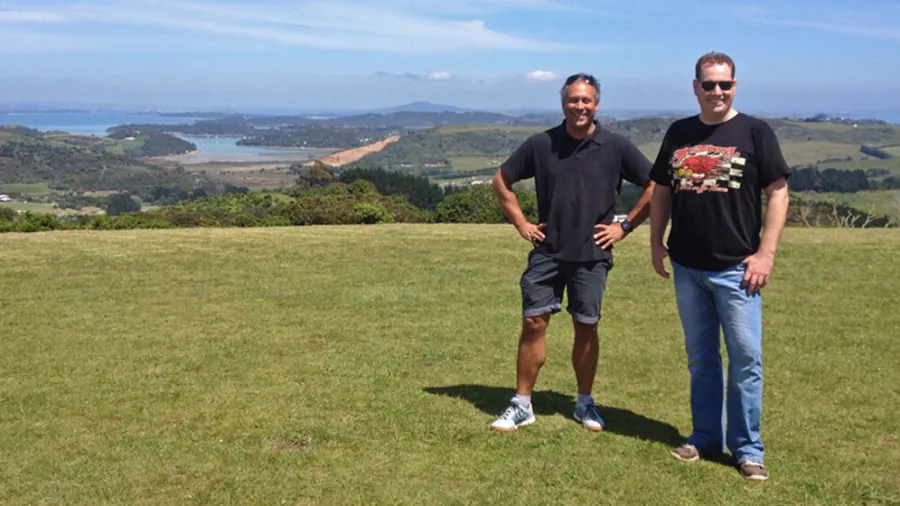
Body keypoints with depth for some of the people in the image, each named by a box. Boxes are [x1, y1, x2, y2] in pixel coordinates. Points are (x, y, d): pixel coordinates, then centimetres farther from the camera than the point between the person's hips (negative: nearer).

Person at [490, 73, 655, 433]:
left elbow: (655, 186, 2)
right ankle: (521, 405, 9)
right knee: (533, 324, -1)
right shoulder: (541, 144, 0)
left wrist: (625, 226, -2)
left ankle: (585, 403, 23)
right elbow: (502, 180, 11)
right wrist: (521, 223, 4)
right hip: (547, 252, 1)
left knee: (586, 328, 7)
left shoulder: (616, 147, -3)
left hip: (592, 255, -1)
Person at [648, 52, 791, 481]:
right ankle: (706, 437, 25)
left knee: (746, 358, -1)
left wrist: (766, 252, -11)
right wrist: (656, 241, 8)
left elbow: (778, 192, -5)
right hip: (687, 267, 4)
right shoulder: (678, 133, 10)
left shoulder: (754, 132, -2)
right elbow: (661, 191, 16)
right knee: (700, 358, 13)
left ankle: (747, 448, 10)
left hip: (736, 268, -4)